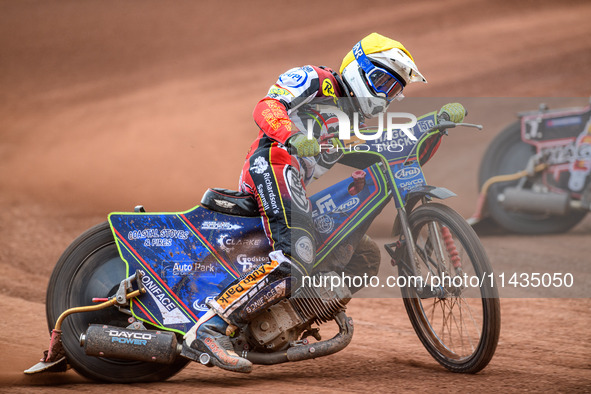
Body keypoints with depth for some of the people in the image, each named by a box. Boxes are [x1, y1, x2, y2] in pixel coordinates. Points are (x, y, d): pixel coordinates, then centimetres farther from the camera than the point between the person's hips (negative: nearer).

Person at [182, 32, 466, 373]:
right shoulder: (316, 80, 8)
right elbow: (267, 106, -9)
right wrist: (293, 137, -30)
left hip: (298, 189, 10)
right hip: (275, 163, -10)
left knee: (366, 256, 11)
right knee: (296, 259, -30)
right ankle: (208, 331, -38)